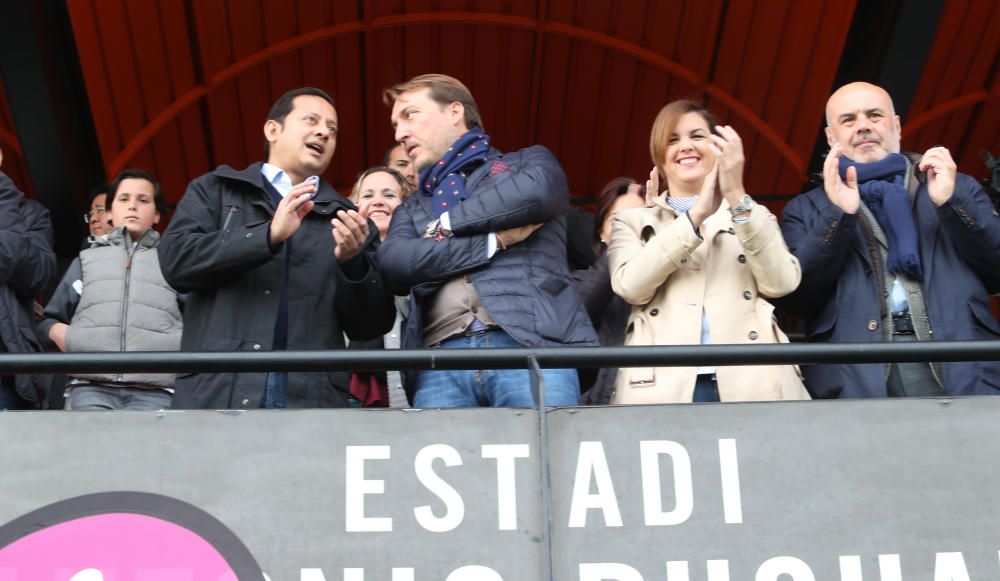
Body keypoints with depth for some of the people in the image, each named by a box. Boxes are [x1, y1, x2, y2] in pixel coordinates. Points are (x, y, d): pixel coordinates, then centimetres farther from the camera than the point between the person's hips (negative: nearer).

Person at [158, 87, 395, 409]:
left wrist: (353, 263, -5)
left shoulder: (348, 221, 18)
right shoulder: (215, 190, 15)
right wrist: (268, 235, -11)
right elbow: (177, 259, -2)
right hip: (217, 392, -1)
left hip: (312, 397, 1)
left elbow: (372, 326, 13)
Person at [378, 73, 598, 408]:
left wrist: (449, 222, 7)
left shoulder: (528, 163, 21)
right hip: (442, 360, 3)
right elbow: (393, 265, 7)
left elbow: (535, 192, -5)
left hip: (530, 345, -2)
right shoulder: (412, 208, 29)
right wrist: (494, 241, 0)